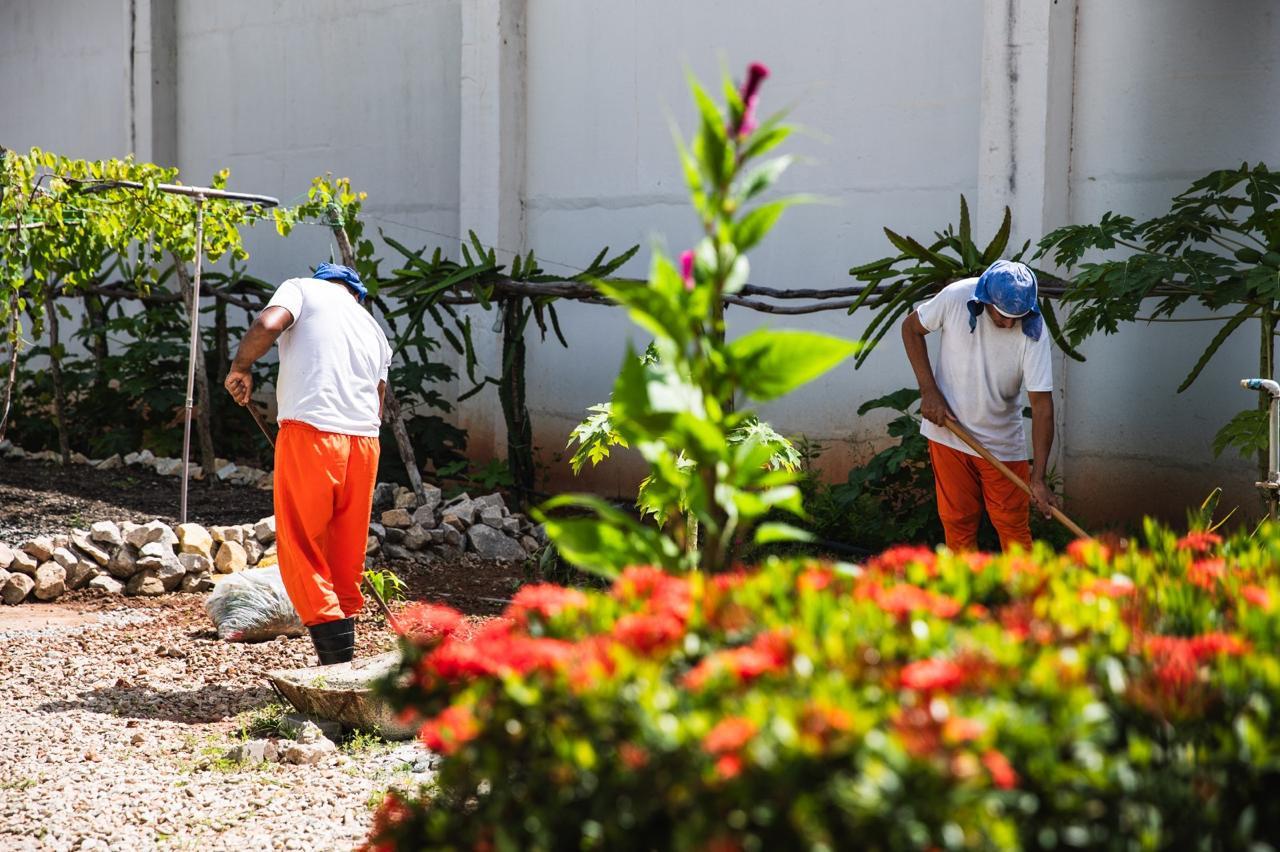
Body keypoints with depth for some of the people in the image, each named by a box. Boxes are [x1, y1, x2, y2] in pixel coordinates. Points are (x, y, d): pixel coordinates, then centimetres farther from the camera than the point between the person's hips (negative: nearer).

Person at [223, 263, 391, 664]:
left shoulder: (302, 289, 11)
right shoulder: (374, 330, 26)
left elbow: (267, 325, -9)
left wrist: (239, 369, 5)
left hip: (310, 432, -5)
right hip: (364, 439, 5)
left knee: (302, 551, 0)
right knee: (348, 554, 15)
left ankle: (335, 656, -9)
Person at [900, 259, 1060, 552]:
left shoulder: (1033, 329, -20)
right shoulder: (956, 297, -18)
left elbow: (1042, 404, -20)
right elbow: (911, 327, 1)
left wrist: (1038, 478, -25)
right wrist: (929, 390, -8)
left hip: (1002, 443, -1)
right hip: (948, 432, 1)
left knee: (1014, 527, -1)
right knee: (957, 524, 7)